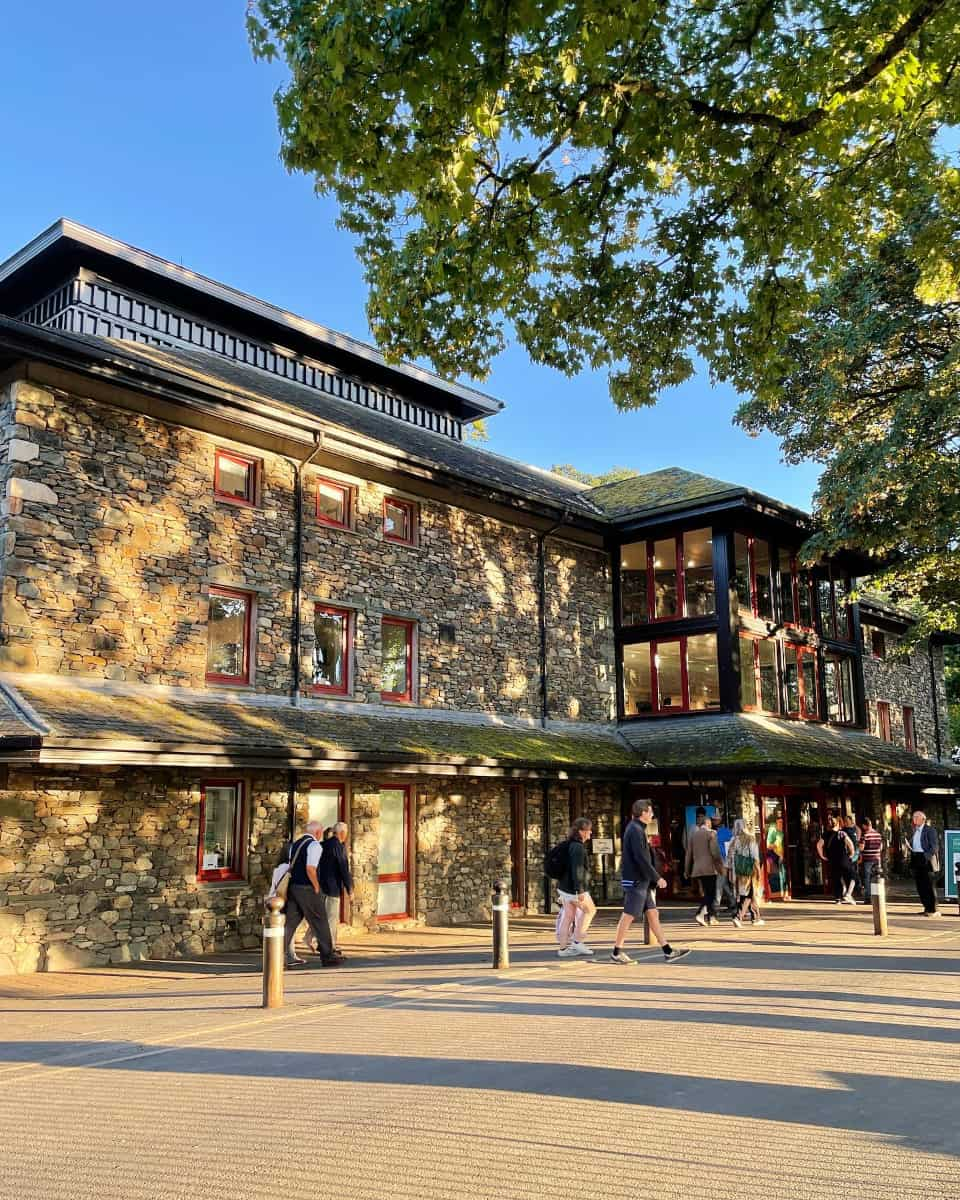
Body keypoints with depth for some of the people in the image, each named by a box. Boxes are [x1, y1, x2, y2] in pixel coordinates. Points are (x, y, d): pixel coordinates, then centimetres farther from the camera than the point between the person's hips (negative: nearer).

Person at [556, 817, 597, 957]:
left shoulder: (570, 845, 14)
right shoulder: (578, 847, -18)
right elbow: (577, 870, -24)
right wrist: (580, 890, -25)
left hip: (564, 886, 9)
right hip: (574, 888, -9)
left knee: (568, 916, 11)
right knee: (590, 910, 7)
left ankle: (563, 948, 12)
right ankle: (577, 941, 7)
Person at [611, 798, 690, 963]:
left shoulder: (638, 829, 16)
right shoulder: (636, 830, -16)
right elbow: (641, 859, -22)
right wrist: (657, 878, -17)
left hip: (642, 881, 10)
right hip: (636, 881, -10)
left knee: (653, 914, 8)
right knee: (628, 916, -3)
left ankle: (668, 951, 9)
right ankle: (617, 952, 5)